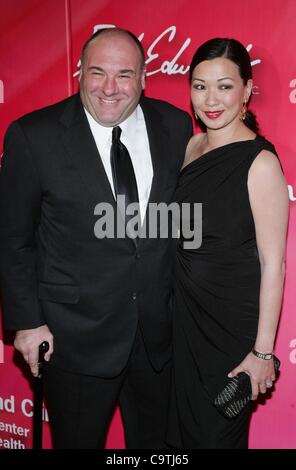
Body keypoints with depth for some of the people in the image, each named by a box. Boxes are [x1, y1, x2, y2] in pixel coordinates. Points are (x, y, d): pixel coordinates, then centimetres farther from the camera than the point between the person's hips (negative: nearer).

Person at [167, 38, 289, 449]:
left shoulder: (260, 162, -18)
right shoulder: (193, 145, 2)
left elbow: (273, 264, -17)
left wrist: (263, 350, -14)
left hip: (233, 321, -6)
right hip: (185, 312, 6)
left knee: (218, 430, 14)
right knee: (182, 423, 22)